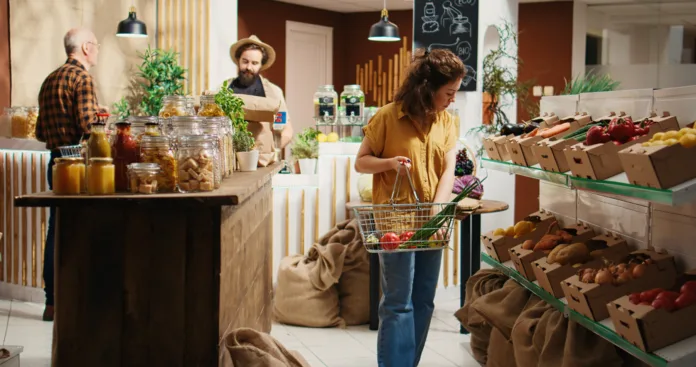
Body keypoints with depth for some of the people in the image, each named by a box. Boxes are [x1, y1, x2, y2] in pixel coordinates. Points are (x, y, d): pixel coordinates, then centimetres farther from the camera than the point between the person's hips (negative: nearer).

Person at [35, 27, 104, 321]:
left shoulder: (50, 80, 15)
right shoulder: (81, 77, -11)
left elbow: (41, 133, 16)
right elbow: (88, 127, -19)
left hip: (56, 161, 8)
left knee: (57, 230, 11)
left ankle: (52, 302, 16)